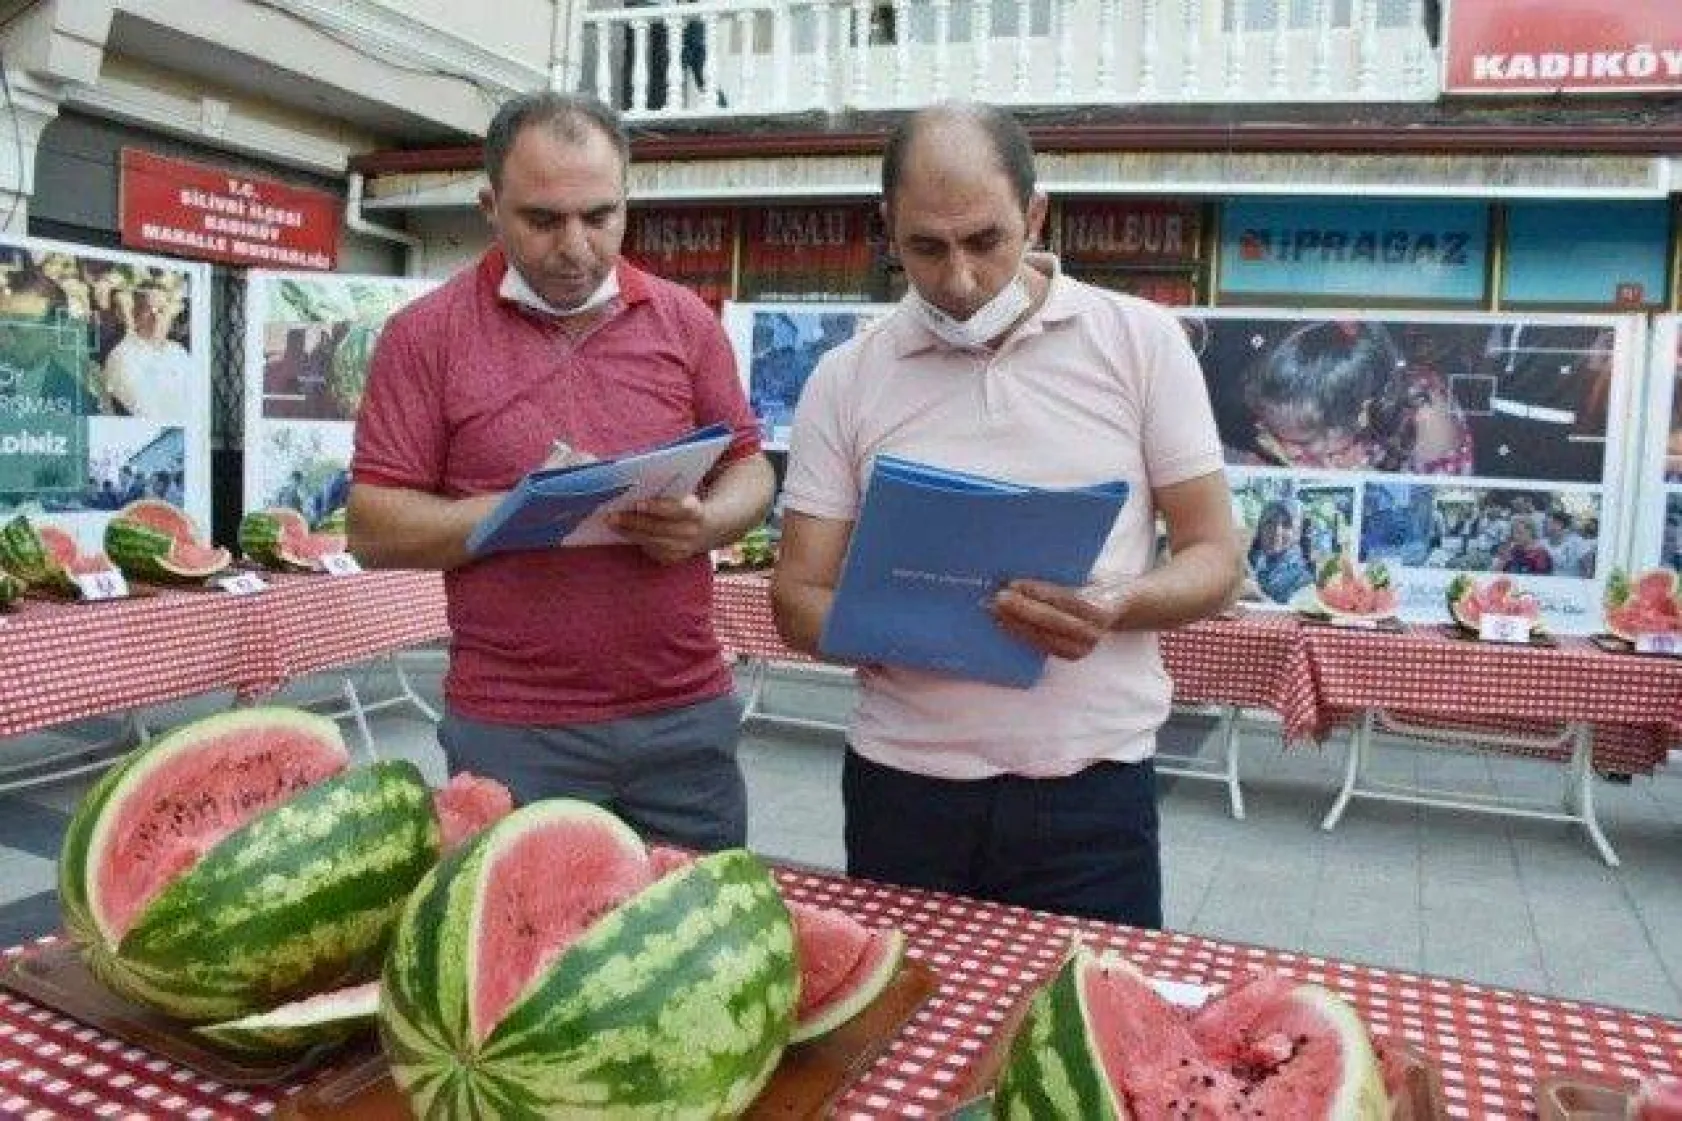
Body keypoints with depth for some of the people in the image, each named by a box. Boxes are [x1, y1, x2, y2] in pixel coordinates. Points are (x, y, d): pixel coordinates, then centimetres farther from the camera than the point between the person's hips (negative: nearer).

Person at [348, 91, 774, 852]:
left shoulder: (686, 320, 5)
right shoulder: (425, 334, -2)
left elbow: (750, 473, 9)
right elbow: (373, 528, -4)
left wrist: (702, 523, -13)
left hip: (688, 715, 3)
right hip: (511, 730, -2)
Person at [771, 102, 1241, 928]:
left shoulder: (1141, 342, -1)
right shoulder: (846, 380, 1)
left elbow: (1217, 560, 1)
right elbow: (799, 599, 2)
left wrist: (1117, 606, -20)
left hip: (1093, 786, -1)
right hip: (903, 786, 1)